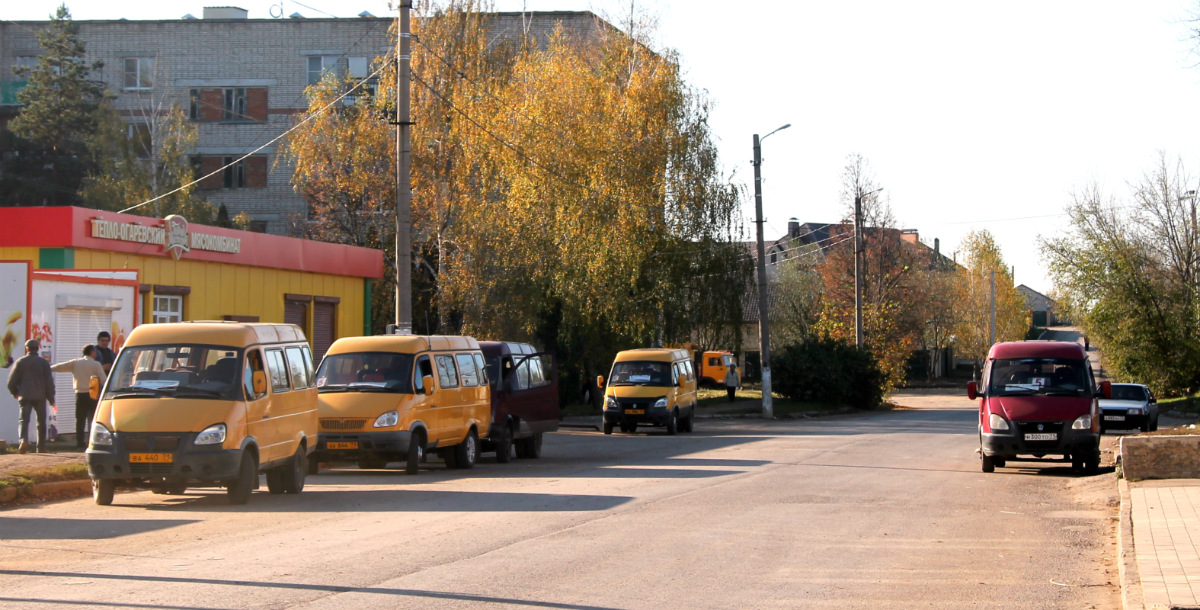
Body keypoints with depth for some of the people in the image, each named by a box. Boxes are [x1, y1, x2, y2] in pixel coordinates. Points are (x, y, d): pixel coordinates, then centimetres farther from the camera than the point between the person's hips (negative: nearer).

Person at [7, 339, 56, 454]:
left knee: (24, 420, -3)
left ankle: (23, 439, -30)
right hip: (40, 397, 0)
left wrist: (14, 393, 20)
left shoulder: (20, 362, 2)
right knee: (41, 422, 11)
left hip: (24, 397, 0)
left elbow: (12, 381, 2)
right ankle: (41, 446, 12)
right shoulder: (43, 362, 0)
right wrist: (51, 399, 5)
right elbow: (49, 382, -2)